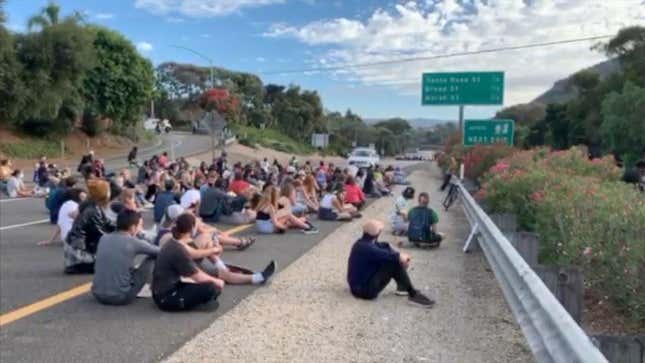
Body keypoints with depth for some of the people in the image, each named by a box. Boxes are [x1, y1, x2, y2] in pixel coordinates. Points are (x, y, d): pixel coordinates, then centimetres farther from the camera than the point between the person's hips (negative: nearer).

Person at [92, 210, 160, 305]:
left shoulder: (104, 238, 4)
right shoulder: (133, 242, -12)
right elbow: (158, 251, 3)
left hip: (98, 295, 6)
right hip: (120, 297, -6)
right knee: (151, 259, 4)